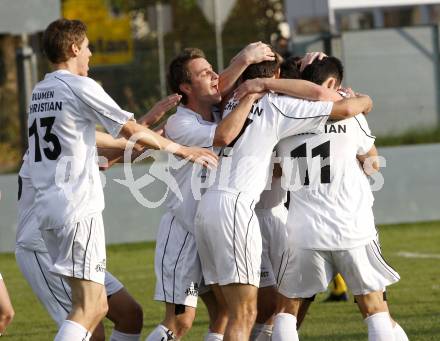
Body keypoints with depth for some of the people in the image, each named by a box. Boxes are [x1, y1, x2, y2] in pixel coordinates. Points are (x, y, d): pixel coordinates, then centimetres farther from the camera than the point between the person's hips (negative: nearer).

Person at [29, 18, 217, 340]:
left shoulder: (40, 92, 17)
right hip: (79, 208, -9)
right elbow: (133, 130, -4)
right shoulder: (80, 87, -7)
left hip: (48, 206, 9)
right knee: (88, 308, -12)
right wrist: (184, 150, 6)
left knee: (97, 305, 12)